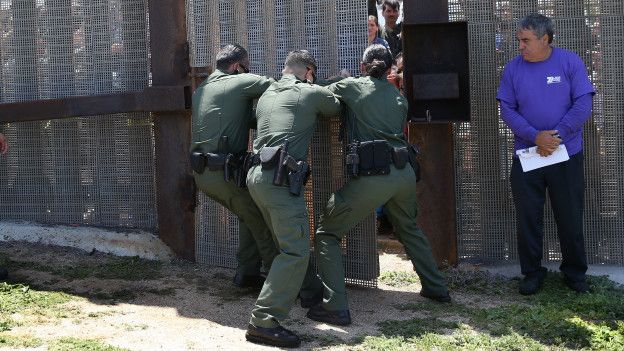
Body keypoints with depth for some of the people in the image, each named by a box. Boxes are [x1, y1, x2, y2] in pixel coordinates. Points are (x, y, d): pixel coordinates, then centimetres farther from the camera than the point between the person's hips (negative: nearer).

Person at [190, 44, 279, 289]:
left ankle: (247, 273, 22)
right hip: (226, 173, -8)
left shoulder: (200, 91, 19)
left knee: (250, 216, 23)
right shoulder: (242, 82, -4)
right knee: (263, 222, 5)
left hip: (201, 174, 8)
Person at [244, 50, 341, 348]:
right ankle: (263, 321, -17)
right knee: (295, 251, -11)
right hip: (281, 179, -8)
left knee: (289, 242, 21)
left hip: (256, 175, 8)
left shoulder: (266, 95, 21)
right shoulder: (312, 93, 4)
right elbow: (337, 109, 19)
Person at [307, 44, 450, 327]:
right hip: (404, 173, 6)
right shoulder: (399, 97, 20)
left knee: (327, 232, 5)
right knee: (409, 229, 33)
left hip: (372, 175, -5)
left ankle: (335, 307, -5)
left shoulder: (351, 86, 7)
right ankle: (436, 288, 39)